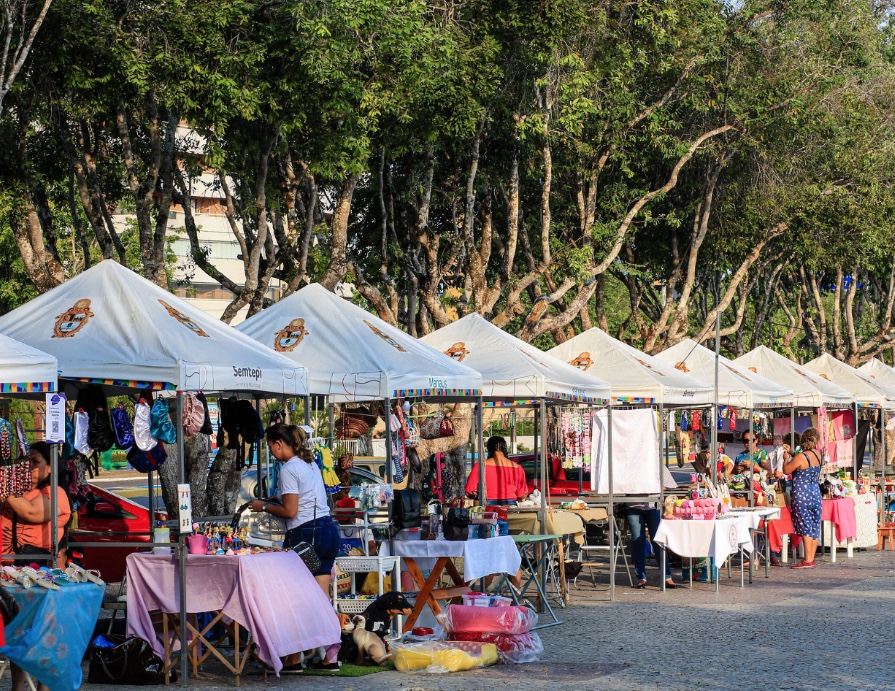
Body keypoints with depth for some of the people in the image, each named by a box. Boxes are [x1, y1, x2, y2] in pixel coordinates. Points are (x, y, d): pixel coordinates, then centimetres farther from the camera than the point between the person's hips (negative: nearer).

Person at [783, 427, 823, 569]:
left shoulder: (800, 457, -16)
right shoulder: (818, 454, 5)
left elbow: (786, 470, -7)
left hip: (802, 495, -7)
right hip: (815, 492, 7)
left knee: (806, 527, -6)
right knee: (815, 527, 8)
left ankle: (807, 560, -7)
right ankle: (811, 559, 13)